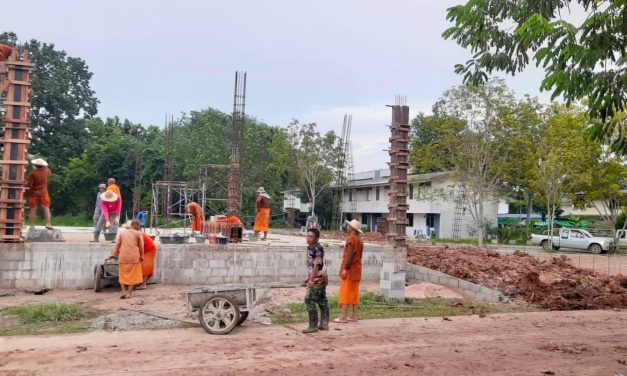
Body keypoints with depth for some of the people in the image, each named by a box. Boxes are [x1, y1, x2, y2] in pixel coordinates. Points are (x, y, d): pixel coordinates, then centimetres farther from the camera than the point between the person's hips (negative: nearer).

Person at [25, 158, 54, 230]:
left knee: (33, 209, 4)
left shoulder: (32, 173, -10)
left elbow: (30, 184, -11)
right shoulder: (46, 170, -3)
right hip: (43, 192, 1)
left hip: (33, 193, -1)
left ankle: (32, 225, 6)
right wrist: (45, 167, 31)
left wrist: (27, 193, 0)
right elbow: (50, 172, 23)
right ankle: (48, 224, -10)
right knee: (46, 208, 0)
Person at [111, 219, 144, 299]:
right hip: (134, 257, -2)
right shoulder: (138, 233, 3)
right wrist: (141, 256, 11)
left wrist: (113, 255, 13)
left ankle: (123, 291, -4)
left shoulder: (122, 233, 12)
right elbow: (141, 246, 2)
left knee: (123, 275, 11)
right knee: (133, 275, 6)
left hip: (123, 257, 3)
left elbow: (117, 245, 9)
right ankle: (129, 293, -2)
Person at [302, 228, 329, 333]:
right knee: (322, 301, 13)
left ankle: (313, 326, -4)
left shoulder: (318, 249, -19)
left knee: (309, 300, -9)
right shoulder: (310, 247, 9)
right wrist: (310, 277, 21)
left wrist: (312, 280, -25)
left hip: (318, 279, -10)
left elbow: (316, 265, -24)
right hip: (321, 278, 10)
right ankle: (324, 324, 20)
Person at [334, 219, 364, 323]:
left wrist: (345, 269, -21)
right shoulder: (359, 239, 15)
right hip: (357, 270, 9)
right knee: (354, 293, 11)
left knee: (345, 293, -6)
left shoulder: (351, 238, -14)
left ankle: (344, 317, -6)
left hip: (349, 270, -9)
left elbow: (349, 255, -21)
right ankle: (354, 316, 13)